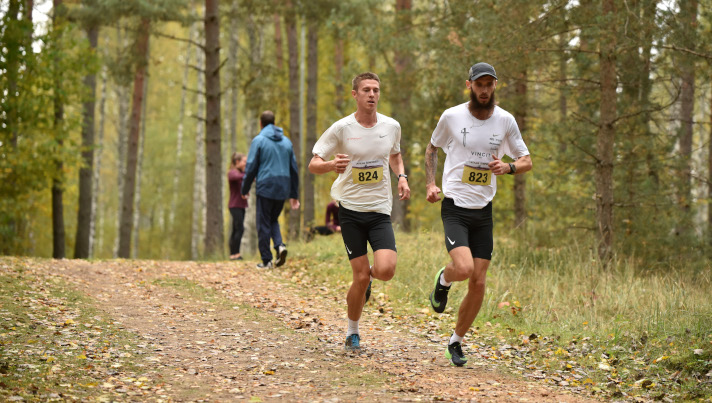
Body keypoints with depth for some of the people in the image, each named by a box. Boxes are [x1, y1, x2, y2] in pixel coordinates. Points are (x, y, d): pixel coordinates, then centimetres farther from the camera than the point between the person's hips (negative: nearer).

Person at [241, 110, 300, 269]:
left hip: (265, 187, -5)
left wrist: (245, 189, 6)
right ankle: (280, 245, -5)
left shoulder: (259, 140, -4)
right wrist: (294, 195, 20)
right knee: (273, 220, 20)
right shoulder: (286, 142, 12)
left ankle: (266, 260, 2)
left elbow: (251, 168, -6)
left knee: (263, 225, 3)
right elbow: (294, 169, 15)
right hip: (283, 190, 5)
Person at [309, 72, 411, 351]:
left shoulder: (392, 126, 3)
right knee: (361, 277, -5)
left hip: (380, 211, 2)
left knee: (386, 270, -18)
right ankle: (352, 333, 19)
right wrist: (332, 165, -27)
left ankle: (367, 279, 21)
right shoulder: (341, 128, -6)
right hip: (350, 209, -2)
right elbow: (313, 165, -5)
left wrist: (402, 177, 5)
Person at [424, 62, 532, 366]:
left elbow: (526, 161, 9)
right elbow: (432, 148, 14)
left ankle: (456, 341, 20)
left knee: (478, 284, 1)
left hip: (483, 210, 3)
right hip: (455, 207, -3)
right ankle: (443, 280, 13)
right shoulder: (452, 117, -4)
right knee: (464, 268, -25)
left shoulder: (505, 121, 1)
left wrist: (507, 167, -13)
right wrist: (430, 183, 0)